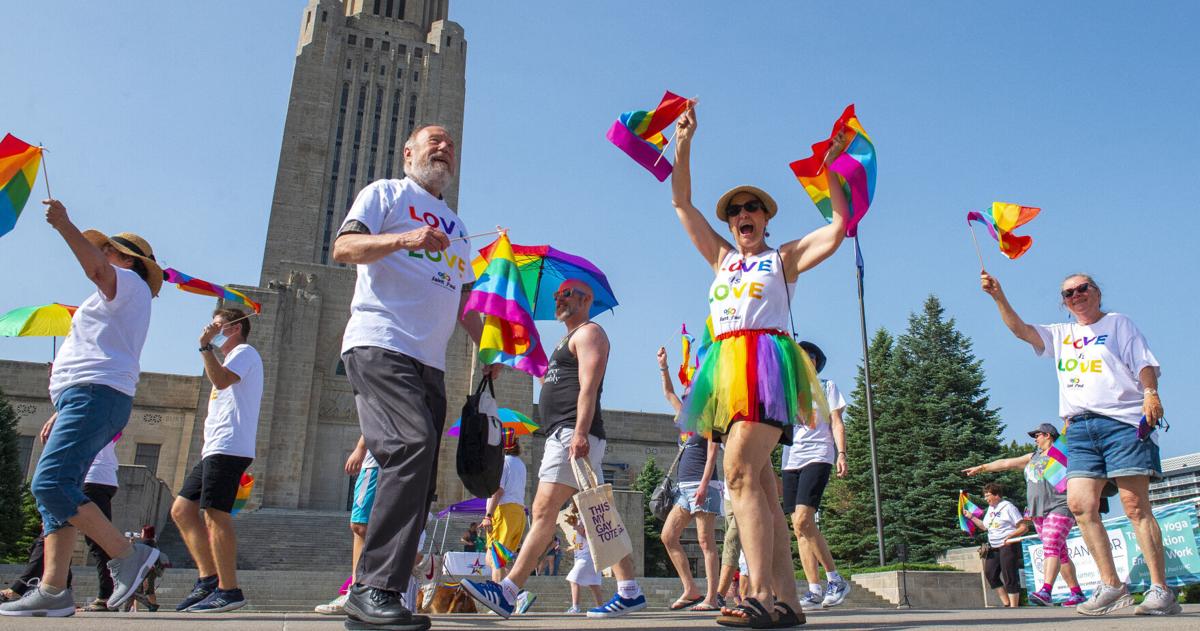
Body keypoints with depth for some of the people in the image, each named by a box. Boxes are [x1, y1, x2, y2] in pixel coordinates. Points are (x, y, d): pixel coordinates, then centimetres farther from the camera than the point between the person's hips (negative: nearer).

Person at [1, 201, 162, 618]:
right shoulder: (119, 301, 32)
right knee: (54, 491, 4)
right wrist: (61, 413, 27)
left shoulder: (128, 282, 4)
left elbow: (98, 269, -22)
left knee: (50, 484, -21)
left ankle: (127, 555, -21)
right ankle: (52, 591, 0)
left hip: (95, 396, -10)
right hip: (86, 399, 10)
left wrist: (64, 225, -29)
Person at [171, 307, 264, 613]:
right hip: (214, 450, 11)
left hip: (228, 447, -11)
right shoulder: (235, 358, 31)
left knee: (216, 514, -14)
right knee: (182, 510, 7)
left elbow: (221, 380, -18)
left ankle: (228, 590, -14)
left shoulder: (245, 352, 0)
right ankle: (208, 579, 5)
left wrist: (206, 346, -13)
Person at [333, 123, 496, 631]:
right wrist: (404, 238, -21)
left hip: (430, 362, 8)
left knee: (417, 486, 1)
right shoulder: (386, 193, 11)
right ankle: (374, 589, -23)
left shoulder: (455, 226, 30)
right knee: (413, 444, -27)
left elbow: (463, 298, 31)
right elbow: (343, 248, -4)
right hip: (380, 346, -7)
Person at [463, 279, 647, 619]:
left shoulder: (589, 332, -1)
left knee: (544, 510, -14)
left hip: (573, 434, -11)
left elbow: (588, 386, -15)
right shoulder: (570, 339, 30)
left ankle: (508, 593, -16)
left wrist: (580, 432, -25)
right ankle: (629, 591, 7)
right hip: (563, 435, 11)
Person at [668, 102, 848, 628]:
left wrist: (830, 168, 2)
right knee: (759, 484, 0)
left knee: (741, 472, -22)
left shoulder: (785, 257, 14)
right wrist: (684, 146, 19)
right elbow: (681, 203, 23)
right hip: (727, 365, 5)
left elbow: (839, 228, 2)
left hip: (768, 361, -5)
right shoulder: (721, 257, 25)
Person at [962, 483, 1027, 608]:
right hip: (993, 548, 8)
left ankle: (1014, 606, -1)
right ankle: (1006, 603, 15)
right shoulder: (990, 508, 15)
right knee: (990, 574, 5)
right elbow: (984, 526, 24)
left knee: (1009, 577, -7)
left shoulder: (1008, 507, -10)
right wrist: (971, 517, 15)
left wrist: (1010, 536, -25)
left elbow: (1024, 527, -12)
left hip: (1008, 546, -8)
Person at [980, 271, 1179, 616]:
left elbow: (1144, 362, 4)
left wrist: (1150, 392, -14)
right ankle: (1111, 586, -2)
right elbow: (1021, 330, 12)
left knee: (1136, 506, -9)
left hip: (1122, 420, -4)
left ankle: (1161, 590, -6)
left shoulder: (1118, 322, 14)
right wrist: (999, 297, 0)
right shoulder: (1061, 334, 24)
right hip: (1080, 427, 4)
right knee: (1079, 503, -8)